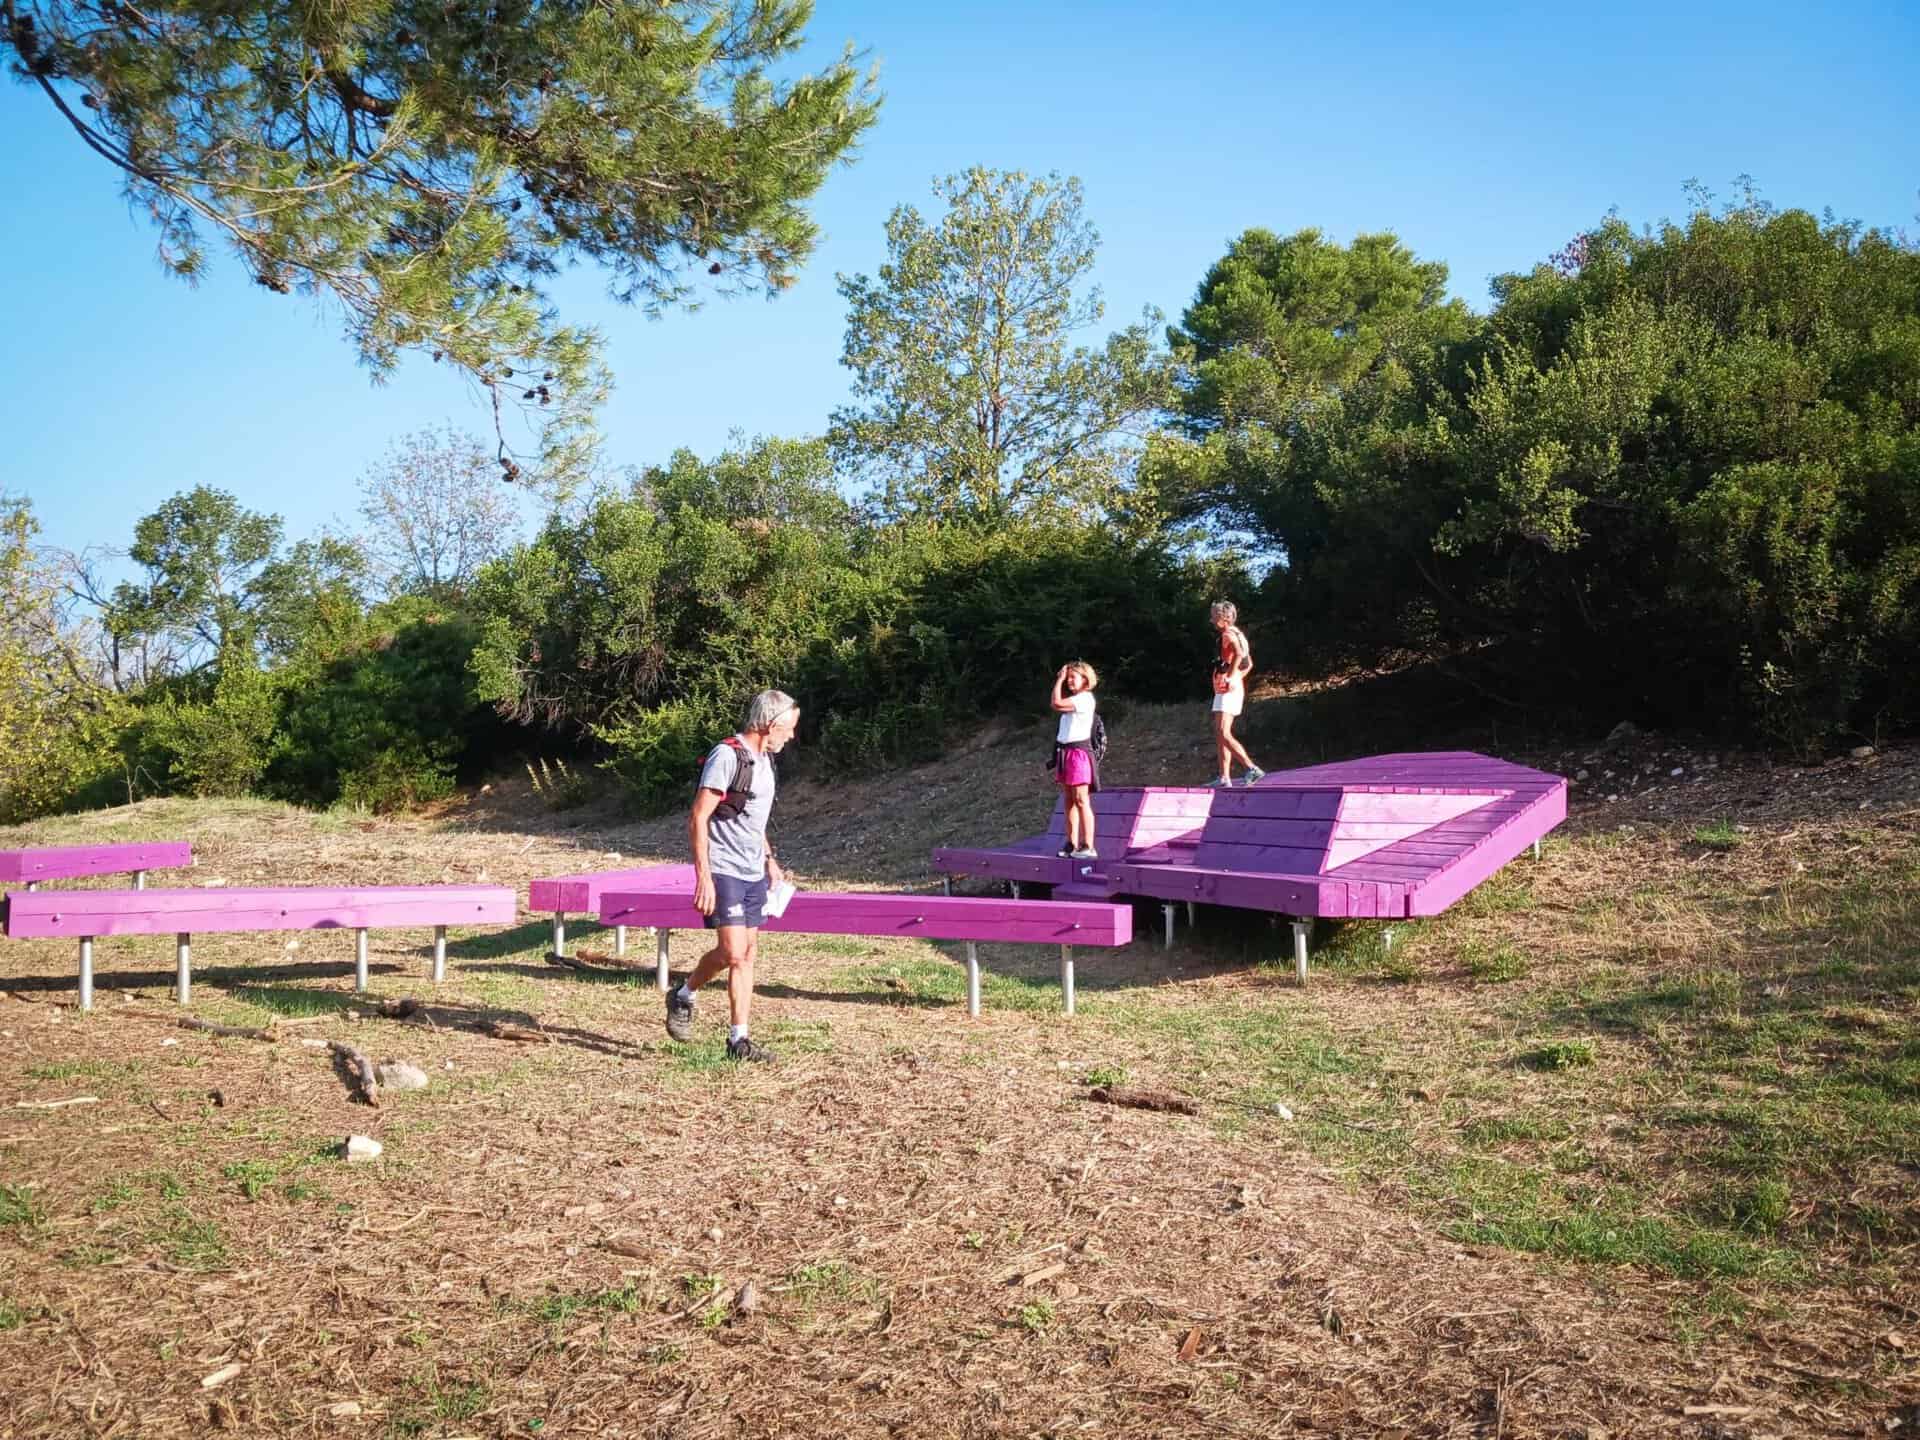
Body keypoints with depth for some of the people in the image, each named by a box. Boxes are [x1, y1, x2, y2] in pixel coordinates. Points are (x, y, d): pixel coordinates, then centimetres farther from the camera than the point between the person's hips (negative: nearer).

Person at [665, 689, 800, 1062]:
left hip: (754, 873, 9)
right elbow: (697, 819, -18)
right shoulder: (727, 756, -15)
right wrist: (703, 877, -22)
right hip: (723, 873, -9)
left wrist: (769, 859, 19)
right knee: (734, 954, -9)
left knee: (746, 952, 7)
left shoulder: (764, 759, 13)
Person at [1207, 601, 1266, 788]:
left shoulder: (1228, 634, -11)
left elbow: (1239, 654, -31)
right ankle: (1224, 777, 11)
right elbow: (1249, 664, 28)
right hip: (1233, 690, 10)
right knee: (1220, 735, 11)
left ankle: (1253, 769, -21)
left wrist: (1230, 677, -25)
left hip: (1227, 690, -10)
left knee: (1224, 734, -16)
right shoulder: (1238, 634, 19)